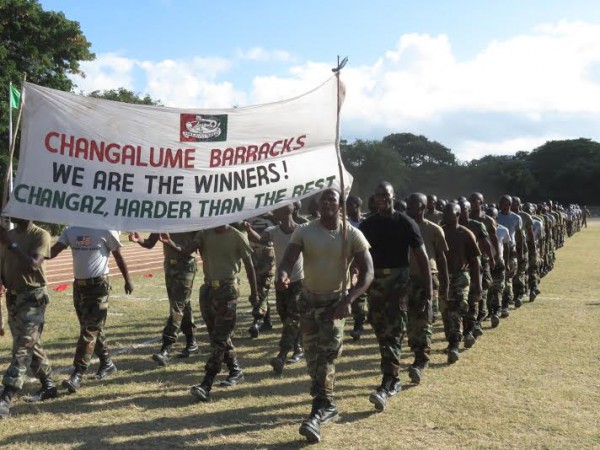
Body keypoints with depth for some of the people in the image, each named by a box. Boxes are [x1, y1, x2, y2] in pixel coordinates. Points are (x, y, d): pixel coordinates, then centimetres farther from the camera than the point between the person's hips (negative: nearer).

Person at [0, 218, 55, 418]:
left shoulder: (40, 235, -11)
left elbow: (33, 265, -22)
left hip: (33, 298, -7)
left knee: (22, 348, -9)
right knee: (31, 345, 15)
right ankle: (48, 385, 29)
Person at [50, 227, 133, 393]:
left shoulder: (106, 230, -10)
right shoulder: (71, 230, 4)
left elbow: (118, 256, -1)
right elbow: (52, 252, -6)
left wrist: (127, 280, 5)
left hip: (98, 286, -6)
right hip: (78, 285, 6)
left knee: (89, 330, -7)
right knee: (93, 329, 15)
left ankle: (77, 375, -6)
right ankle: (107, 363, 30)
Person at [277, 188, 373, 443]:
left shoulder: (352, 235, -11)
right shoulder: (304, 232, -8)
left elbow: (367, 273, -14)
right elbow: (288, 260, -19)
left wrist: (348, 300, -29)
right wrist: (283, 275, -44)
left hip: (335, 301, -2)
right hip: (309, 299, 3)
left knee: (326, 355, -14)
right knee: (312, 356, 9)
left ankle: (319, 412, -12)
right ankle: (326, 406, 26)